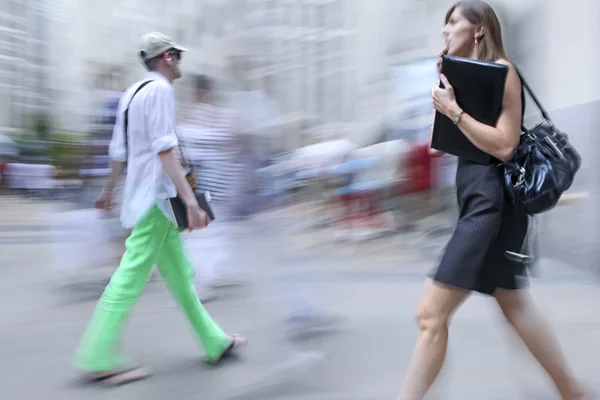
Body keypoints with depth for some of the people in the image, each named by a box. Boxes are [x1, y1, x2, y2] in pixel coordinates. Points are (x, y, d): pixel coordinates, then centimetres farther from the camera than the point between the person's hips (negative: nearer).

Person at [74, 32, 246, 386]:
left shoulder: (132, 92, 16)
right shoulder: (160, 90, -11)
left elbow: (118, 150, 21)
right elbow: (164, 150, -23)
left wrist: (110, 190, 33)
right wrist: (190, 200, -28)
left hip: (142, 194, 10)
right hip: (156, 197, -10)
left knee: (180, 273, 11)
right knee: (132, 276, -6)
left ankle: (214, 343, 21)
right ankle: (98, 359, 1)